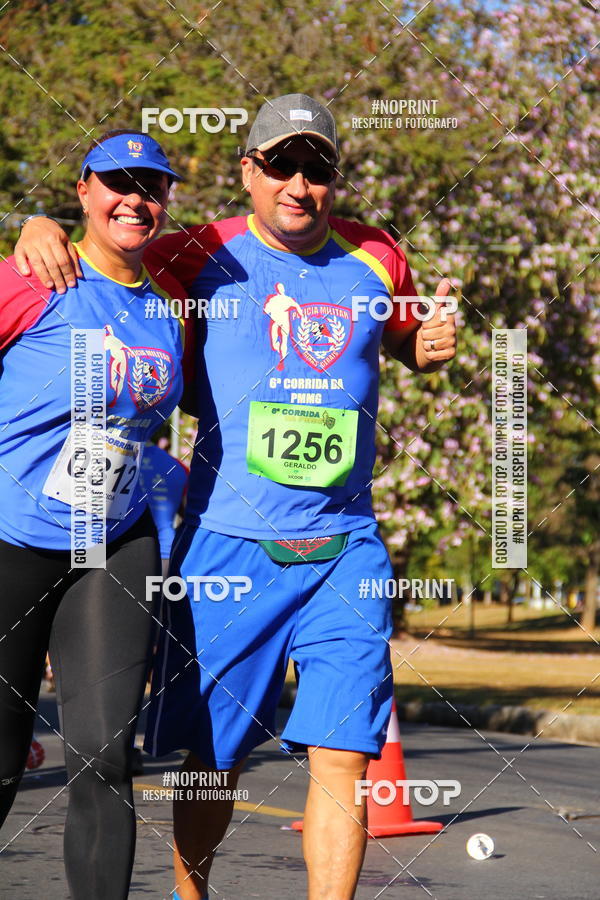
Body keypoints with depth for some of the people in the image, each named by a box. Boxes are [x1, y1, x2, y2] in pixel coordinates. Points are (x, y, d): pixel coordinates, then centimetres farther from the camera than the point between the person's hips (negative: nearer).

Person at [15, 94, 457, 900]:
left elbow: (408, 340, 28)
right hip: (226, 545, -1)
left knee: (342, 756, -9)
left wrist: (432, 345, 5)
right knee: (212, 760, 6)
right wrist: (45, 231, -11)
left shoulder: (376, 262, 9)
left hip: (344, 553, 2)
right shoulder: (205, 258, 0)